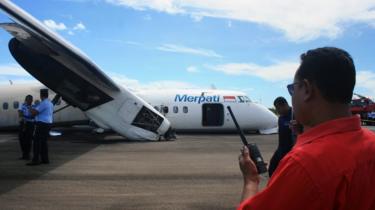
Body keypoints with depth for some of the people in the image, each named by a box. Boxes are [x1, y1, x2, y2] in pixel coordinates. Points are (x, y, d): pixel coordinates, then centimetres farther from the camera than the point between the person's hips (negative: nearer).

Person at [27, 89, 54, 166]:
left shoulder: (43, 103, -16)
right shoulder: (50, 103, 15)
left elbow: (34, 113, -18)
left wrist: (31, 110, 3)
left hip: (42, 124, -9)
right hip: (48, 124, 9)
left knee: (37, 142, -6)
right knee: (43, 142, 13)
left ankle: (35, 160, -6)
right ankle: (45, 159, 14)